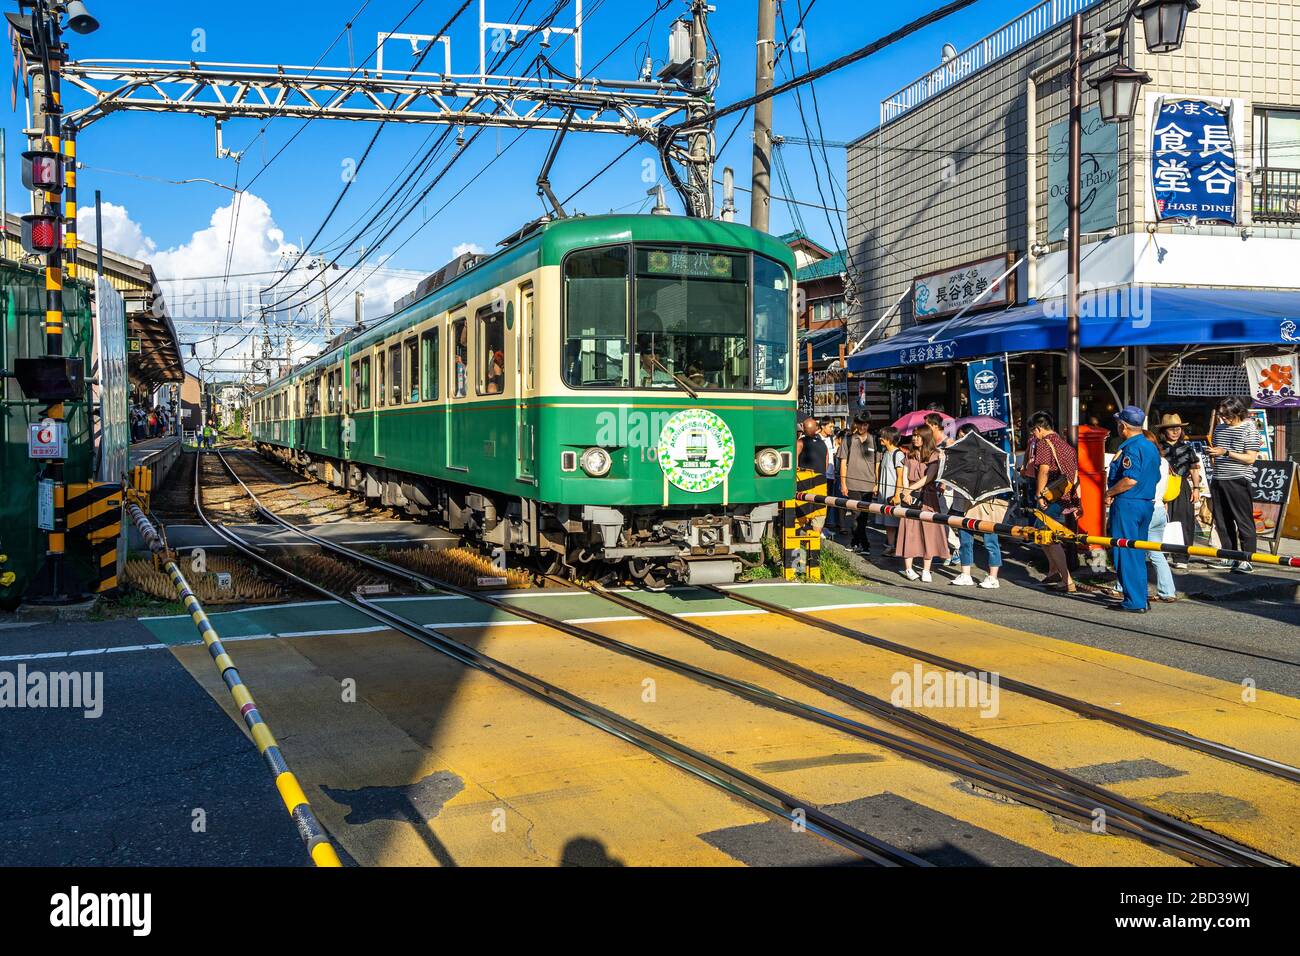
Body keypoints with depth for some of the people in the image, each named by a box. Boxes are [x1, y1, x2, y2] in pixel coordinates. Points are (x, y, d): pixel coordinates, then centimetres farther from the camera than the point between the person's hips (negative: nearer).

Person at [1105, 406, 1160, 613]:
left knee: (1125, 553, -4)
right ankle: (1141, 599, 19)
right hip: (1147, 504, 10)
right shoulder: (1151, 447, 14)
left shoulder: (1131, 448, -16)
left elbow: (1130, 480, -26)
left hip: (1127, 505, -10)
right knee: (1138, 553, 15)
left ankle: (1134, 602, -3)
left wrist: (1110, 492, -12)